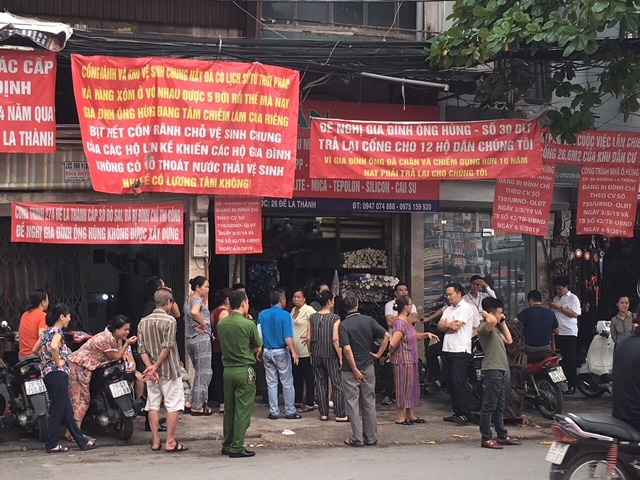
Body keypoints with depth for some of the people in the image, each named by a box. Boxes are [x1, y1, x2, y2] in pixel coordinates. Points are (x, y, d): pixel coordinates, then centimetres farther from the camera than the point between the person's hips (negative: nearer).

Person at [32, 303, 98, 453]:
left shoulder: (47, 332, 16)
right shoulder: (57, 332, -10)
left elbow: (35, 350, 22)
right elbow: (54, 347, -31)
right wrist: (58, 362, -19)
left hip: (48, 372, 10)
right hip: (58, 374, -10)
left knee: (66, 410, 11)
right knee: (57, 410, -3)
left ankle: (81, 441, 16)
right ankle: (52, 444, 1)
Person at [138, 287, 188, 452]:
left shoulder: (143, 322, 6)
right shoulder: (169, 320, -11)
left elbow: (141, 349, 1)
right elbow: (167, 346, -19)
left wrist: (150, 366, -6)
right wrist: (156, 367, -14)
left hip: (152, 371, 6)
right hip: (169, 370, -6)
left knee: (153, 405, 10)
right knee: (173, 405, 1)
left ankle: (155, 441, 11)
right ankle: (170, 442, 0)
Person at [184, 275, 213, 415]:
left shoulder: (188, 300, 16)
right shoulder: (197, 299, -13)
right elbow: (195, 312, -34)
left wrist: (205, 298, 14)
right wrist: (204, 324, -20)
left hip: (190, 339, 9)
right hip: (201, 338, -9)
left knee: (199, 372, 17)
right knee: (204, 373, -3)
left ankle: (191, 402, 16)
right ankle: (197, 406, 0)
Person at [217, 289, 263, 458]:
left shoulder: (221, 324, 3)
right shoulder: (248, 324, -12)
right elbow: (258, 348, -2)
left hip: (228, 369, 6)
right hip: (244, 370, -6)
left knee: (229, 409, 15)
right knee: (243, 410, -1)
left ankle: (227, 445, 21)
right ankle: (236, 448, -1)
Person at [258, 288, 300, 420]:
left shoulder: (262, 315, 1)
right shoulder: (285, 315, -14)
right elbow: (288, 337, -19)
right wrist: (293, 352, -15)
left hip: (267, 352, 5)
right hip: (281, 352, -5)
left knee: (271, 383, 10)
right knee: (287, 383, 5)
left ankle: (273, 412, 12)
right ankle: (290, 412, 9)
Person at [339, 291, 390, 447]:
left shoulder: (343, 325, -13)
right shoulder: (368, 320, -3)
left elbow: (347, 349, -20)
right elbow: (386, 336, -8)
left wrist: (355, 370, -14)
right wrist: (378, 354, 1)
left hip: (350, 370, -4)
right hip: (368, 367, 4)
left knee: (353, 405, 4)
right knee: (369, 403, 11)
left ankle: (357, 439, 6)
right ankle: (371, 437, 16)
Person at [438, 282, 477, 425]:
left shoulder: (466, 308, -5)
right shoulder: (448, 310, 20)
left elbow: (456, 327, -14)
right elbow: (440, 326, 9)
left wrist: (445, 325, 3)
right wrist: (449, 324, -10)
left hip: (461, 350, -8)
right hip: (448, 349, 8)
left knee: (458, 381, -14)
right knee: (450, 382, 9)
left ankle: (465, 414, -13)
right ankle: (457, 412, 15)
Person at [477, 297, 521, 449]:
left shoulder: (495, 328, 20)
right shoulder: (484, 327, -14)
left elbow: (508, 340, 22)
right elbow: (491, 320, -37)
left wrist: (503, 323, 20)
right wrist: (486, 314, -16)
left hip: (502, 370, 10)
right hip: (492, 370, -10)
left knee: (500, 406, 17)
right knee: (489, 406, -5)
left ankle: (502, 436, 25)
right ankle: (486, 438, -1)